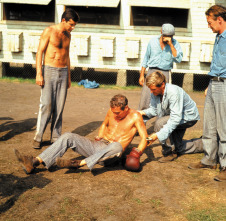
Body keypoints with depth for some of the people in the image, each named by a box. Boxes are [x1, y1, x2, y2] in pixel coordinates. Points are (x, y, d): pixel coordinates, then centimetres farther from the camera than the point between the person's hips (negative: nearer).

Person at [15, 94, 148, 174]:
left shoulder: (135, 117, -5)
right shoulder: (112, 111, 10)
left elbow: (144, 138, -7)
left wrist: (137, 153, -23)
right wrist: (98, 138, 11)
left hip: (109, 155, -5)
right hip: (97, 145, 5)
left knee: (117, 146, -43)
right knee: (68, 137, -15)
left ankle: (78, 164, -48)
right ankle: (34, 163, -29)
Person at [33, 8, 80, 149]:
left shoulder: (68, 35, 13)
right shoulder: (49, 31, -4)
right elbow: (40, 52, -7)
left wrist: (69, 76, 19)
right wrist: (39, 73, -15)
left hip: (63, 72, 5)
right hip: (49, 70, -5)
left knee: (59, 107, 3)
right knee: (46, 104, -11)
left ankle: (56, 137, 10)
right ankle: (38, 137, -2)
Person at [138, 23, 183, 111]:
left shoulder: (175, 44, 0)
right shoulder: (153, 41, 5)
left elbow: (178, 59, -14)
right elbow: (146, 58, 12)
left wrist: (171, 44, -18)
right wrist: (141, 75, 8)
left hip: (164, 73, -1)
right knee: (144, 98, -5)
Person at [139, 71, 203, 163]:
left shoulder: (173, 92, -37)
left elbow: (175, 118, -41)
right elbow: (154, 109, -5)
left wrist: (158, 135, -47)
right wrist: (144, 112, -29)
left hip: (188, 117, -9)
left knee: (159, 123, -31)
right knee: (177, 146, 18)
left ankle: (169, 152, -15)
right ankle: (203, 144, 37)